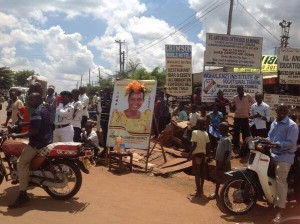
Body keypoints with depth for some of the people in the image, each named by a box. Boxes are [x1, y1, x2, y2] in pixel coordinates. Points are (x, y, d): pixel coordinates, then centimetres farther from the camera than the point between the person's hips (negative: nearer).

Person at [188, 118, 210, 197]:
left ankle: (199, 191, -1)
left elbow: (194, 145, -19)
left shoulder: (195, 132, -15)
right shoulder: (206, 133, 4)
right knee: (202, 172, 16)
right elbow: (208, 146, 4)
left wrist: (189, 154, -12)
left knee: (197, 173, 0)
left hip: (196, 154, -6)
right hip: (203, 154, 6)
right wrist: (205, 152, 18)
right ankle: (201, 189, 27)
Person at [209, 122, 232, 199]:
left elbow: (227, 152, -23)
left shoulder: (227, 140, -20)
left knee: (225, 179, 2)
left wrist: (222, 163, -22)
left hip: (224, 163, -10)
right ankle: (216, 193, 33)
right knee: (218, 177, 19)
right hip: (219, 161, 10)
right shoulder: (222, 138, 9)